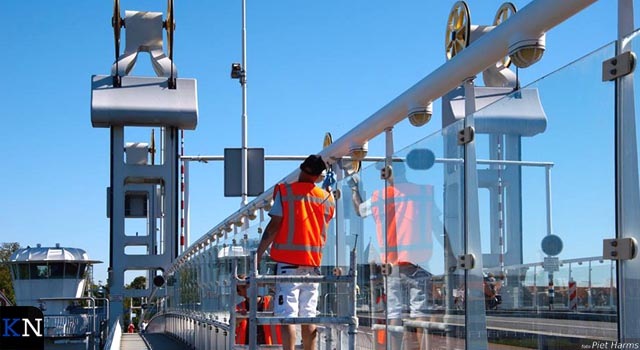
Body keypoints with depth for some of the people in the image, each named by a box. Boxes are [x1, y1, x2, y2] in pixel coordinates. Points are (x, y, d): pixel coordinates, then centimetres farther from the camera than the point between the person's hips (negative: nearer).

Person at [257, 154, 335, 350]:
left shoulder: (285, 191, -3)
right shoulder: (326, 198, 10)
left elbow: (274, 226, -7)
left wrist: (258, 254, -5)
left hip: (288, 260, -4)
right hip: (313, 262, 4)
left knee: (287, 316, -7)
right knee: (308, 317, 8)